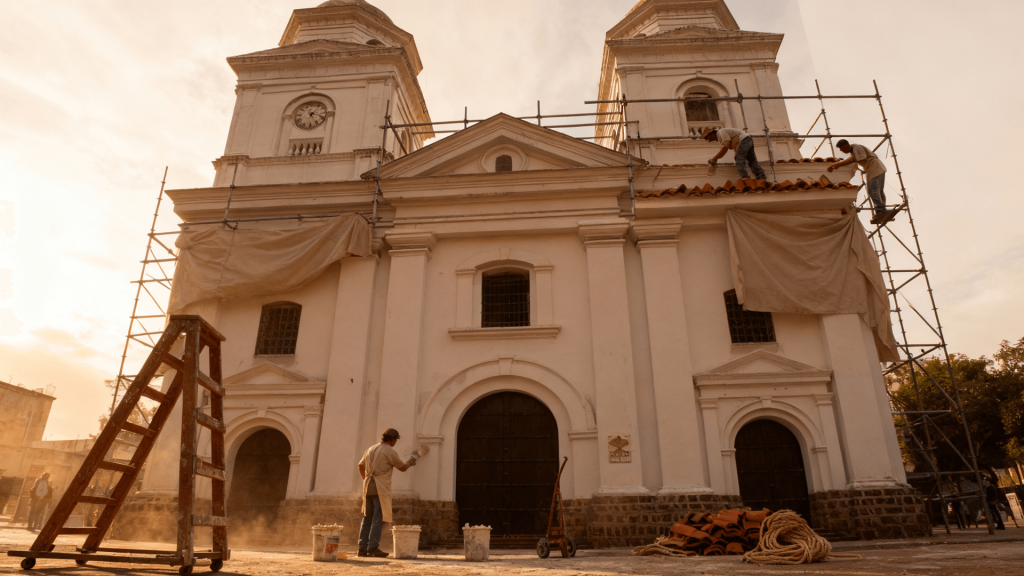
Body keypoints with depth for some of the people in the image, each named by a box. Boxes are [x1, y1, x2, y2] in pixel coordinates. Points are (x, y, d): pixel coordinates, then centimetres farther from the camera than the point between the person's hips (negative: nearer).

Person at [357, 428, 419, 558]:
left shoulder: (370, 449, 16)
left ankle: (362, 548, 11)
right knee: (379, 518, -5)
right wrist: (410, 461, 19)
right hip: (381, 488, -7)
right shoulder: (389, 451, -6)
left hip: (368, 487, 8)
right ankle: (373, 547, -8)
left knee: (367, 517, 11)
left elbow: (361, 465, 29)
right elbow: (402, 467, 0)